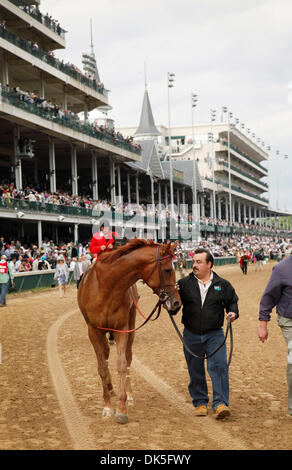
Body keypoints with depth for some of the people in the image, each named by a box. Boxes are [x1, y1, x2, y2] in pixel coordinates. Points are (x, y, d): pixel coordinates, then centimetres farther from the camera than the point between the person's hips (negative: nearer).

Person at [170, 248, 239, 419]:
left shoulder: (222, 284, 1)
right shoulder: (184, 283, 1)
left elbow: (232, 301, 15)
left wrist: (233, 312, -6)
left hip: (214, 334, -1)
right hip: (191, 335, 1)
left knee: (219, 366, -13)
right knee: (195, 371, 9)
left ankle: (220, 403, -11)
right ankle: (200, 402, 23)